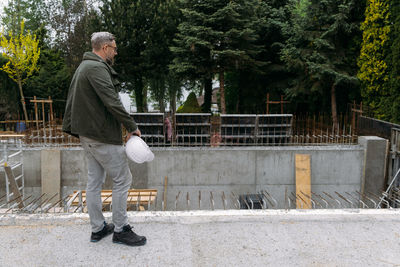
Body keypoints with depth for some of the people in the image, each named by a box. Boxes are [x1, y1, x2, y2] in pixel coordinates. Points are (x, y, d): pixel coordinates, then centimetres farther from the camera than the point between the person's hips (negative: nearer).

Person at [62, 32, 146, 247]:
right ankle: (120, 230, 7)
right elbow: (112, 102, -24)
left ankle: (97, 228, 24)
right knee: (122, 179, -1)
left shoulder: (83, 67, 17)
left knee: (94, 181, 14)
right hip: (103, 136, -10)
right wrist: (132, 127, -18)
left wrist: (70, 126, 25)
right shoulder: (97, 68, -17)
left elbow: (71, 101, 21)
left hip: (86, 135, 11)